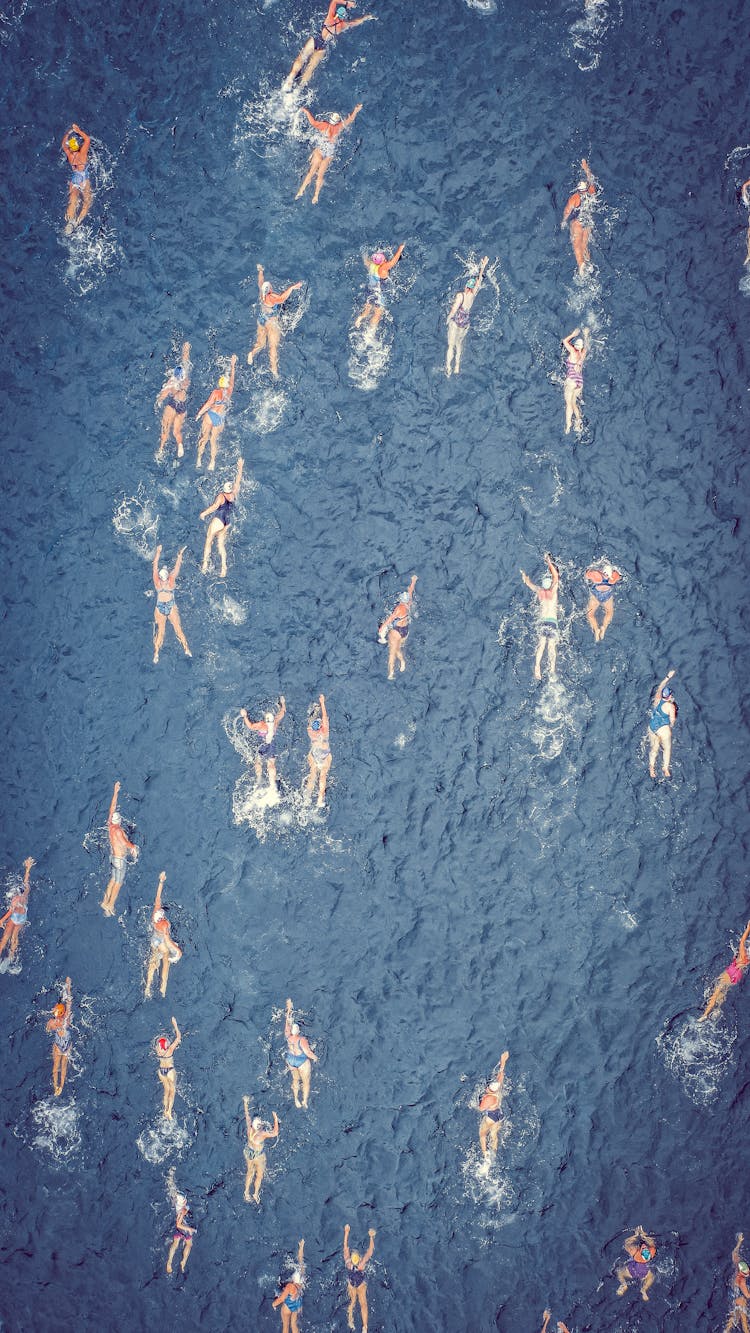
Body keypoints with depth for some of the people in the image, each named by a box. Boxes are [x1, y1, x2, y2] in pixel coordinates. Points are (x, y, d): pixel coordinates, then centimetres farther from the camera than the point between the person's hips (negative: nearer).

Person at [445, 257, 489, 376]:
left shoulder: (460, 295, -23)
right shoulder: (473, 294, -9)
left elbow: (454, 310, -22)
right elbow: (480, 279, 2)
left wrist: (448, 319, -7)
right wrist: (482, 267, 8)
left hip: (456, 321, -5)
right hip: (466, 322, 5)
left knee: (451, 345, 4)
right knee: (459, 342, 23)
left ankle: (448, 368, 6)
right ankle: (457, 365, 29)